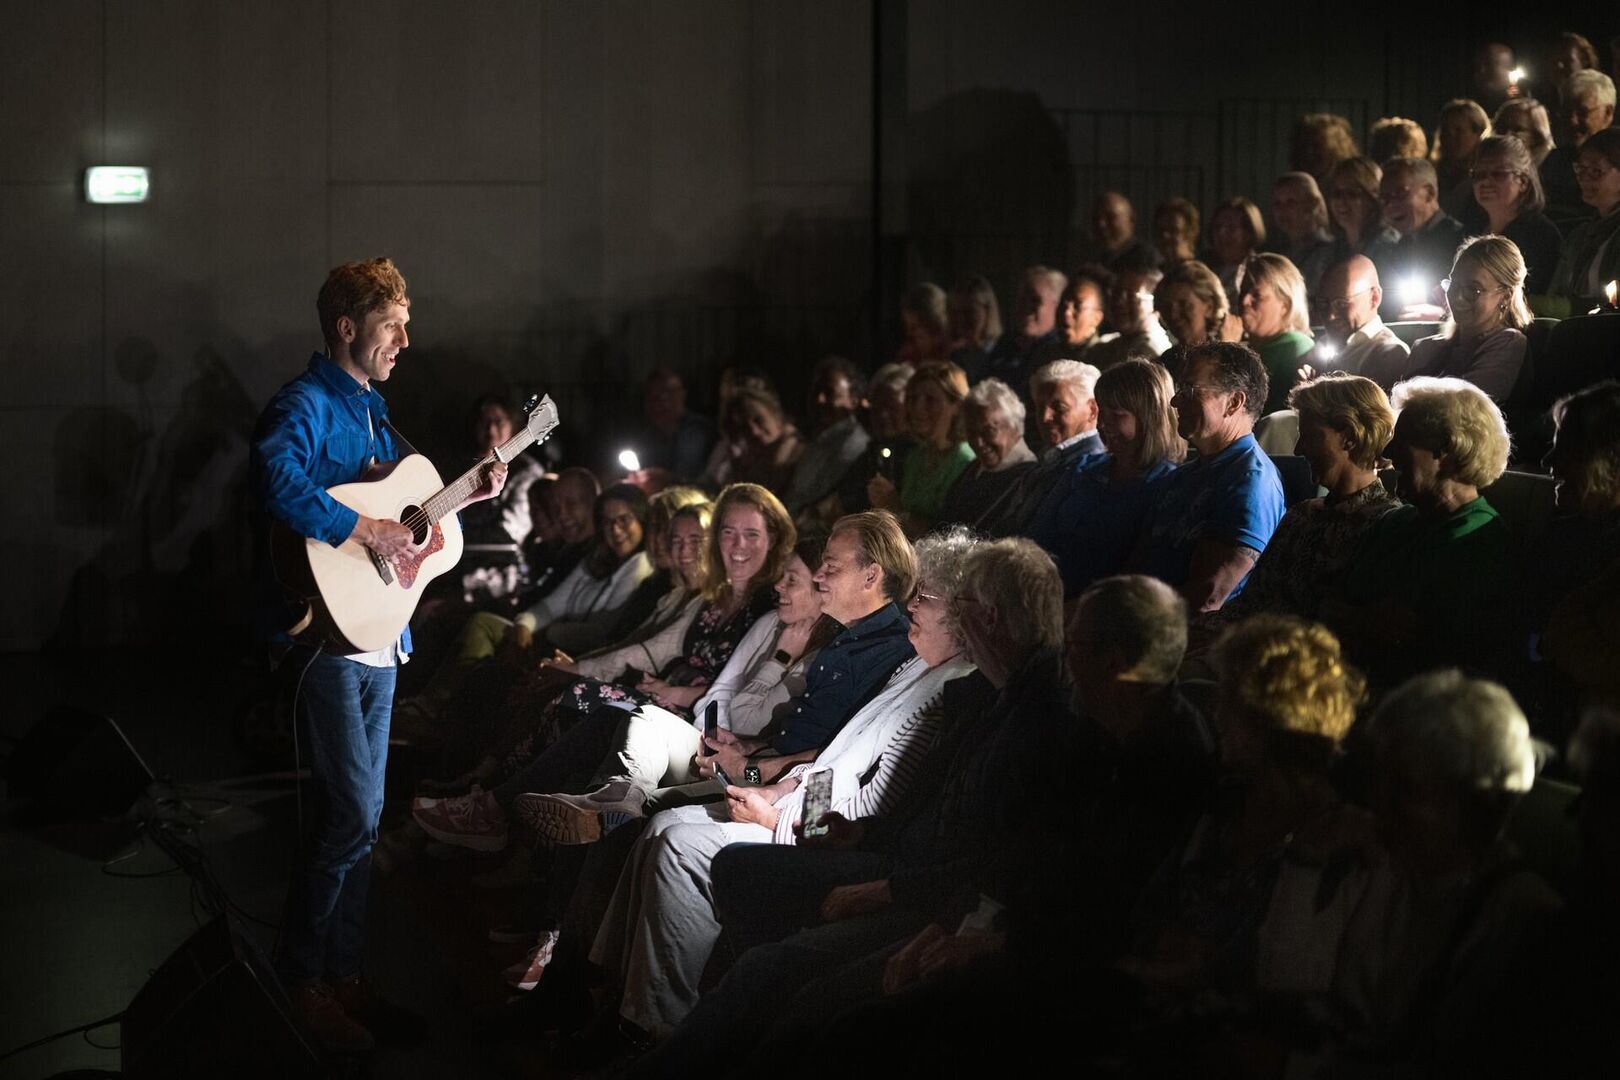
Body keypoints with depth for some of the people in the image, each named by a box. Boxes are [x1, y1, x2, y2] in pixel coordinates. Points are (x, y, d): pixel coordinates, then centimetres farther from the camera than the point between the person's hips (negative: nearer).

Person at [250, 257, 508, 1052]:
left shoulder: (370, 408, 18)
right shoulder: (306, 405, -13)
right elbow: (276, 481, -33)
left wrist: (462, 498, 16)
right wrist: (365, 530, -31)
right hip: (325, 634, -10)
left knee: (360, 813, 13)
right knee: (352, 814, -12)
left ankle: (342, 971, 23)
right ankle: (300, 977, 0)